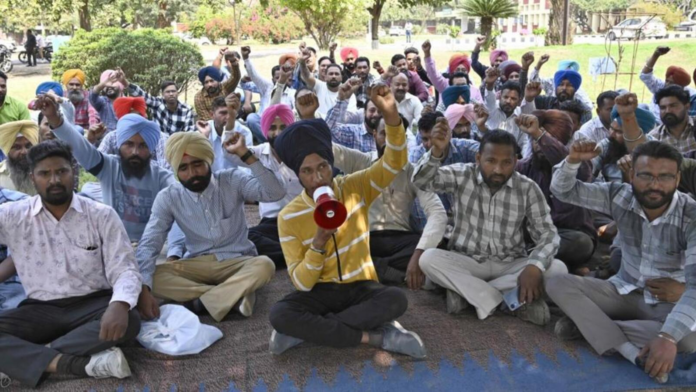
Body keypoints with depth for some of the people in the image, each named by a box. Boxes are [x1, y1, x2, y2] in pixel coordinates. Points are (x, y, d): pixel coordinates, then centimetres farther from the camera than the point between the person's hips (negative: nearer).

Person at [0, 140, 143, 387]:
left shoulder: (102, 215, -3)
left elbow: (124, 269, -11)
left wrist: (119, 305, -32)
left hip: (93, 303, -1)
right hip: (41, 310, 1)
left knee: (128, 321, -33)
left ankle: (37, 354, -25)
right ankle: (83, 363, -35)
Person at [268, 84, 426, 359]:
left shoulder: (355, 188, -5)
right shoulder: (289, 217, -10)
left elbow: (395, 164, -21)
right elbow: (301, 283, -13)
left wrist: (391, 116, -37)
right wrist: (319, 243, -30)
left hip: (360, 287, 1)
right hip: (320, 291, -1)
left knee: (396, 300, -31)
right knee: (279, 315, -31)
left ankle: (309, 330, -20)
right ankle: (376, 336, -24)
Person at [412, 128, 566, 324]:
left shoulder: (528, 189, -5)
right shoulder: (462, 175, -6)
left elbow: (547, 233, -8)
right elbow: (422, 181, -20)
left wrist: (535, 266, -29)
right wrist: (437, 151, -42)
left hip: (511, 264, 1)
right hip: (467, 261, -1)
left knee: (557, 269, -25)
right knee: (428, 258, -29)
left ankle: (466, 291, -24)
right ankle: (512, 301, -28)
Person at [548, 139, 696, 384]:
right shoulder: (620, 197, -10)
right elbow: (563, 191, -5)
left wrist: (667, 337, -46)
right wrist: (573, 161, -29)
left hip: (668, 301, -3)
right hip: (624, 290, 3)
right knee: (557, 284, -19)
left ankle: (586, 323, -22)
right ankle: (637, 356, -33)